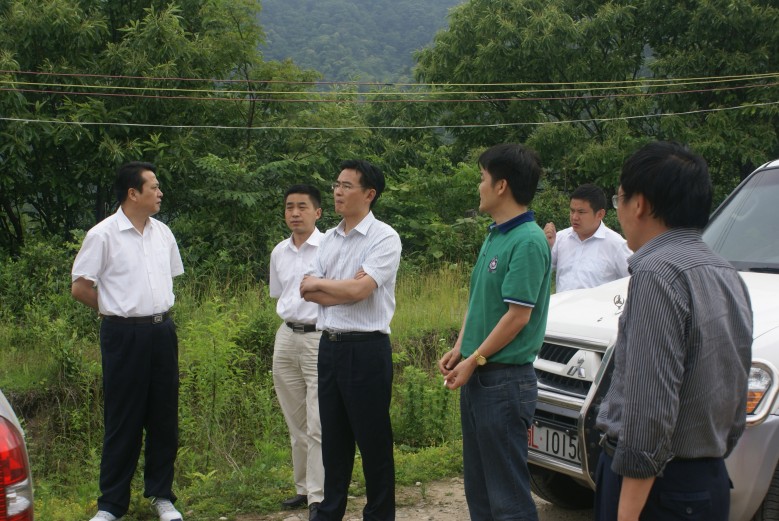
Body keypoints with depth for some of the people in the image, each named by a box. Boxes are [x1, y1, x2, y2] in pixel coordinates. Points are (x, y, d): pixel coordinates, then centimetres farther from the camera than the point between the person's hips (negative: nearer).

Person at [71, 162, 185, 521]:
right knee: (123, 420, 1)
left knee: (164, 417, 10)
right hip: (123, 334, -5)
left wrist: (158, 308, 13)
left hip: (162, 331, 5)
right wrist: (118, 309, 1)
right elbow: (80, 288, -6)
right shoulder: (103, 235, -9)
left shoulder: (163, 234, 8)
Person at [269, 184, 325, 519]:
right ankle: (303, 487, 26)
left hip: (319, 338, -7)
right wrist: (291, 319, 15)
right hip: (286, 338, 7)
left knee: (318, 425, -6)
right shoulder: (279, 252, 10)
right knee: (296, 424, 15)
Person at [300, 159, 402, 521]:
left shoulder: (384, 237, -9)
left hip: (366, 349, -7)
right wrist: (344, 287, -11)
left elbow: (358, 290, -19)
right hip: (329, 345, 7)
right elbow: (308, 293, 5)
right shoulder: (328, 239, 12)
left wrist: (319, 283, -4)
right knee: (333, 438, 16)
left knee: (373, 441, 4)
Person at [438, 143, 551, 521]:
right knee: (478, 485, 17)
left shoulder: (528, 241, -17)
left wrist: (474, 360, -14)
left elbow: (518, 316, -20)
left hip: (506, 379, -9)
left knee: (508, 491, -1)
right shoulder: (493, 235, 11)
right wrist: (459, 350, 8)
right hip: (477, 377, 9)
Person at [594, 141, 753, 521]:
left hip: (655, 485, -9)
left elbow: (650, 410, -23)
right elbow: (736, 401, 15)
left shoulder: (657, 273, -18)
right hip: (711, 480, 9)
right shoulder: (728, 275, 11)